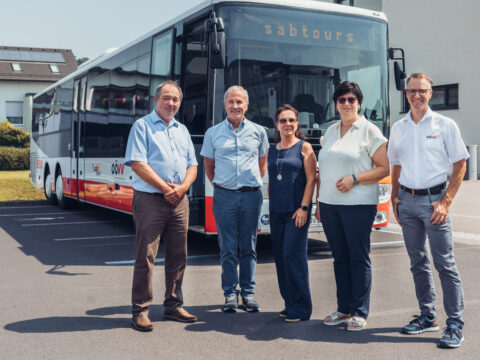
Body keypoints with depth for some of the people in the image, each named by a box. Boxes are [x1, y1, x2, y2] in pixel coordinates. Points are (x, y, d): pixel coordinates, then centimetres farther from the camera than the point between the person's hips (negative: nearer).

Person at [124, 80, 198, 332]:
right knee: (146, 257, -4)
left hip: (179, 201, 6)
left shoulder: (182, 130, 19)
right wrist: (165, 188, -13)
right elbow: (137, 164, -10)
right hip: (150, 200, -6)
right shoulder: (142, 126, 1)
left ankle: (173, 305, 21)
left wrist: (182, 187, -4)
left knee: (177, 256, 10)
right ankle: (140, 310, 4)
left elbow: (192, 165, 16)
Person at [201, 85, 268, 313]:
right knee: (228, 247, 2)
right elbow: (208, 166, 15)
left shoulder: (258, 132, 8)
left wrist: (253, 183, 10)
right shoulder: (213, 133, 7)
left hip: (251, 195, 1)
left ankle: (248, 292, 14)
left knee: (248, 246, 5)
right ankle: (230, 293, 11)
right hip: (224, 195, 0)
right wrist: (219, 185, 9)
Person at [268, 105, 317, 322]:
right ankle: (289, 304, 18)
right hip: (277, 212, 6)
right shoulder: (272, 151, 14)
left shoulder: (304, 147, 0)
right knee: (280, 257, 7)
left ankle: (301, 308, -2)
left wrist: (304, 208, -14)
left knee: (293, 255, -10)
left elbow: (311, 179, -6)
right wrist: (271, 210, 15)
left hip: (296, 211, -6)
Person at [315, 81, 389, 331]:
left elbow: (385, 168, -6)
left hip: (358, 204, -5)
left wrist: (355, 179, -16)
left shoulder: (369, 131, -1)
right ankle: (343, 309, 19)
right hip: (329, 204, 6)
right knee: (340, 257, 10)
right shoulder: (330, 132, 16)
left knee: (359, 258, -1)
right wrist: (318, 202, 15)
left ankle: (359, 312, 8)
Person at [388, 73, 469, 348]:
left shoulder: (445, 125, -2)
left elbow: (460, 165, -3)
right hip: (407, 201, 5)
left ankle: (456, 325, 2)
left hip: (433, 198, -5)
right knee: (418, 262, 12)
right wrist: (395, 196, 7)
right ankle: (428, 316, 23)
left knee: (445, 263, -5)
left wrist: (445, 202, -10)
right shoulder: (398, 128, 10)